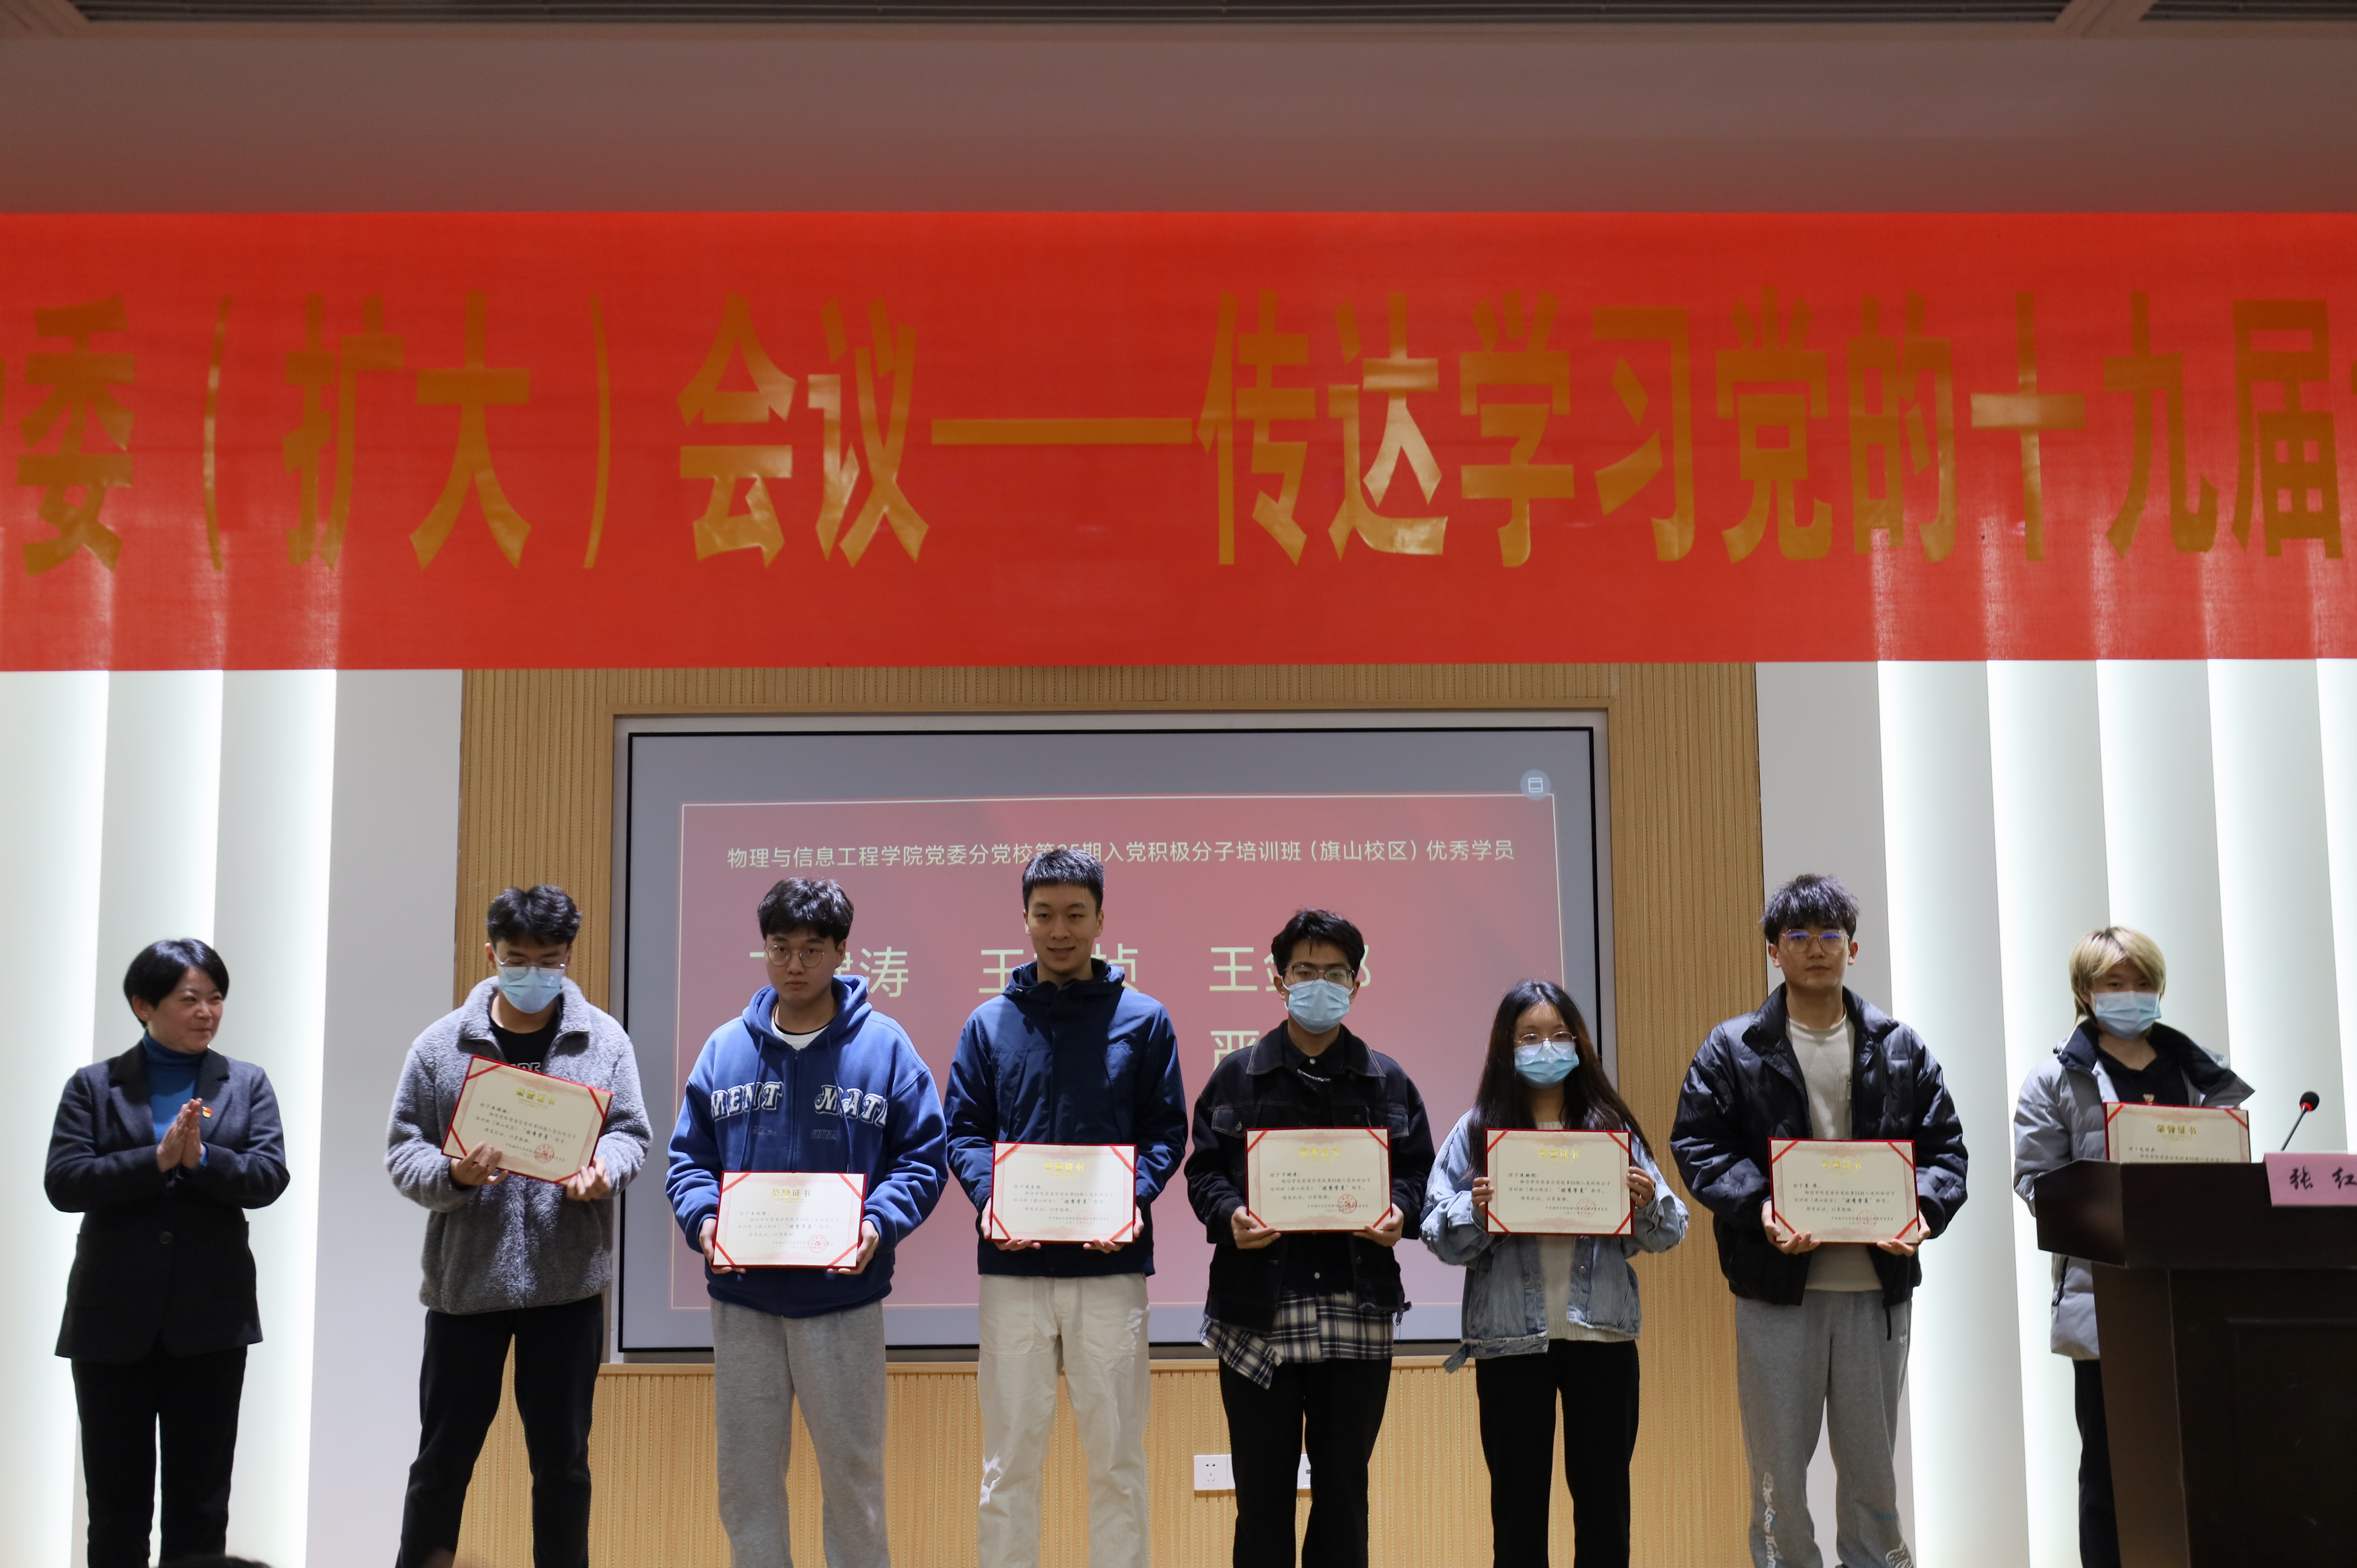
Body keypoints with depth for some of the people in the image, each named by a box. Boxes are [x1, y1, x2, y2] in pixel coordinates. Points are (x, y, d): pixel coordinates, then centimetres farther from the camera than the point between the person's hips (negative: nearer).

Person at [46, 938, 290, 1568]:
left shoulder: (247, 1084, 7)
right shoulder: (94, 1086, 4)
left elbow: (270, 1177, -5)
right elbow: (63, 1183, -8)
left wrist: (201, 1158, -21)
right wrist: (158, 1160, -19)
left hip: (210, 1320, 1)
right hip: (114, 1319, -1)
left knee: (201, 1503, 7)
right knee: (117, 1502, 7)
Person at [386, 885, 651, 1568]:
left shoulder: (604, 1040, 2)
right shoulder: (441, 1045, 0)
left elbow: (631, 1133, 3)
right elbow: (403, 1150, 0)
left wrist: (604, 1169, -18)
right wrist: (453, 1174, -20)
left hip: (568, 1281, 0)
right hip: (464, 1276, 0)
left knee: (563, 1458, 10)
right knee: (443, 1457, 9)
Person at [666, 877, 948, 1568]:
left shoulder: (884, 1046, -3)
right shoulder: (725, 1048, 4)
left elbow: (922, 1158, -3)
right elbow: (688, 1158, 7)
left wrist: (879, 1223, -19)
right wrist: (703, 1217, -12)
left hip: (843, 1301, -2)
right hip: (741, 1300, 3)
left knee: (853, 1472, 7)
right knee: (745, 1477, 11)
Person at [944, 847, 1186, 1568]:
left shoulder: (1143, 1019, 5)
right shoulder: (990, 1022, 8)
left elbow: (1167, 1129, 3)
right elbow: (963, 1130, 5)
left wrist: (1134, 1199, -15)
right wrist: (989, 1198, -13)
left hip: (1112, 1265, -1)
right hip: (1013, 1268, 1)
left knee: (1116, 1455, 7)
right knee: (1010, 1456, 7)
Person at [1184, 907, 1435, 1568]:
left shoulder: (1387, 1081, 11)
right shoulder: (1235, 1075, 8)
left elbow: (1418, 1171, 10)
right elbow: (1203, 1170, 4)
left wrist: (1400, 1212, -11)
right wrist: (1229, 1215, -16)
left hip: (1357, 1312, 1)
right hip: (1258, 1311, -1)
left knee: (1343, 1486, 8)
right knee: (1262, 1489, 5)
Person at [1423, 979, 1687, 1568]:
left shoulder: (1611, 1127, 6)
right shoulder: (1476, 1132, 1)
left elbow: (1666, 1233, 5)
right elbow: (1439, 1235, -3)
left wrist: (1649, 1204, -15)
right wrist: (1475, 1211, -22)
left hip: (1602, 1336, 2)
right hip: (1511, 1341, -1)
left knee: (1605, 1497, 9)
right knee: (1518, 1499, 6)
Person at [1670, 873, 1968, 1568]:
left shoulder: (1900, 1048, 9)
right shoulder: (1732, 1050, 2)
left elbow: (1945, 1147, 7)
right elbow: (1697, 1144, -5)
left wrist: (1922, 1207, -13)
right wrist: (1757, 1207, -21)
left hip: (1876, 1282, 2)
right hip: (1776, 1284, -2)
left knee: (1872, 1467, 12)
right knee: (1778, 1469, 4)